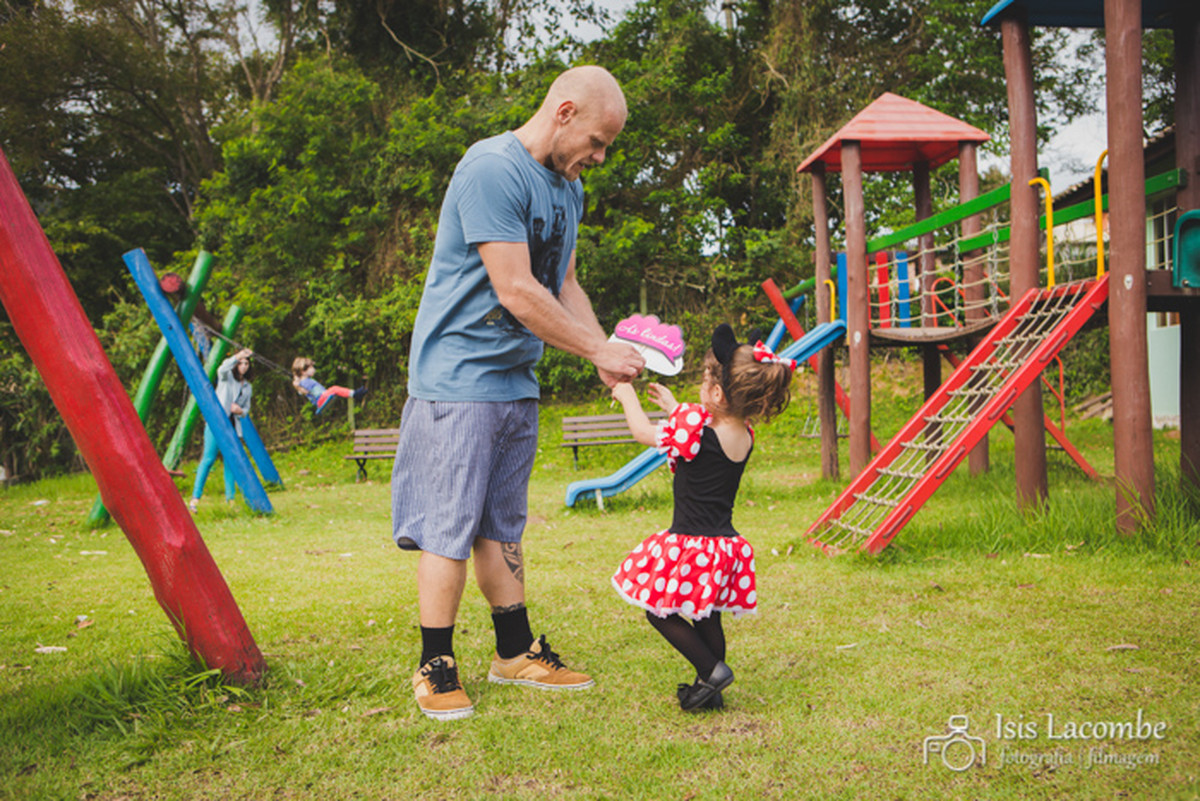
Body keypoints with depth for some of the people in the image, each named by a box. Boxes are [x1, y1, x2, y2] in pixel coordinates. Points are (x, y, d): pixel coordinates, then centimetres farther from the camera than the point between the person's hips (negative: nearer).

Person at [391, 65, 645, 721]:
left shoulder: (567, 187, 13)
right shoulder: (491, 169, -17)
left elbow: (563, 284, 15)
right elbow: (516, 292, -21)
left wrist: (607, 356, 2)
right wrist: (600, 350, -15)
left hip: (516, 379, 9)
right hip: (459, 375, -8)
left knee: (501, 524, 15)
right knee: (449, 527, -3)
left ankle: (516, 652, 23)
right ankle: (435, 668, 8)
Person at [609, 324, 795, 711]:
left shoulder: (695, 429, -23)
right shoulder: (743, 434, 0)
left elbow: (644, 433, -6)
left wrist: (628, 396, 10)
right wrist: (673, 407, 29)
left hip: (692, 545, -8)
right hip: (724, 544, 8)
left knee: (659, 610, 9)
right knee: (706, 616, 20)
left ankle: (712, 669, 5)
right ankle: (710, 691, 28)